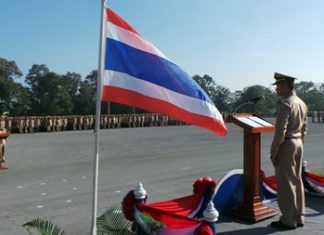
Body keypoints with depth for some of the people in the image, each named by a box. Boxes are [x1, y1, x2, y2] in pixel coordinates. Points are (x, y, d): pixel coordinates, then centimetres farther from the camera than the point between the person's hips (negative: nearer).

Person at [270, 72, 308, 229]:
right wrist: (300, 145, 22)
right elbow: (304, 128, 16)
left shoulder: (285, 104, -17)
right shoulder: (302, 104, 11)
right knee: (297, 180, 14)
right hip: (298, 143, 9)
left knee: (285, 183, -1)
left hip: (286, 145, -9)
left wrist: (273, 151, -16)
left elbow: (280, 130, -21)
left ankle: (288, 220, 6)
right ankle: (299, 217, 22)